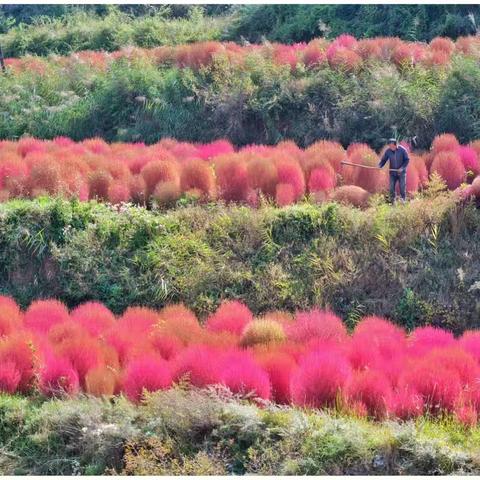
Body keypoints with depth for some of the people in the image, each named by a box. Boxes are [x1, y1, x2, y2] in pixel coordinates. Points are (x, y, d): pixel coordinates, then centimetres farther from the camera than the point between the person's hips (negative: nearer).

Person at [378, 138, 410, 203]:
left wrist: (402, 168, -18)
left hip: (401, 172, -2)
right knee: (391, 188, -3)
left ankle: (403, 202, 9)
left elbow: (407, 160, -5)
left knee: (402, 188, -4)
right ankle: (393, 202, 5)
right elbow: (383, 160, 0)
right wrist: (380, 166, -20)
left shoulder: (402, 150, -11)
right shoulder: (388, 151, -6)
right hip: (393, 172, 2)